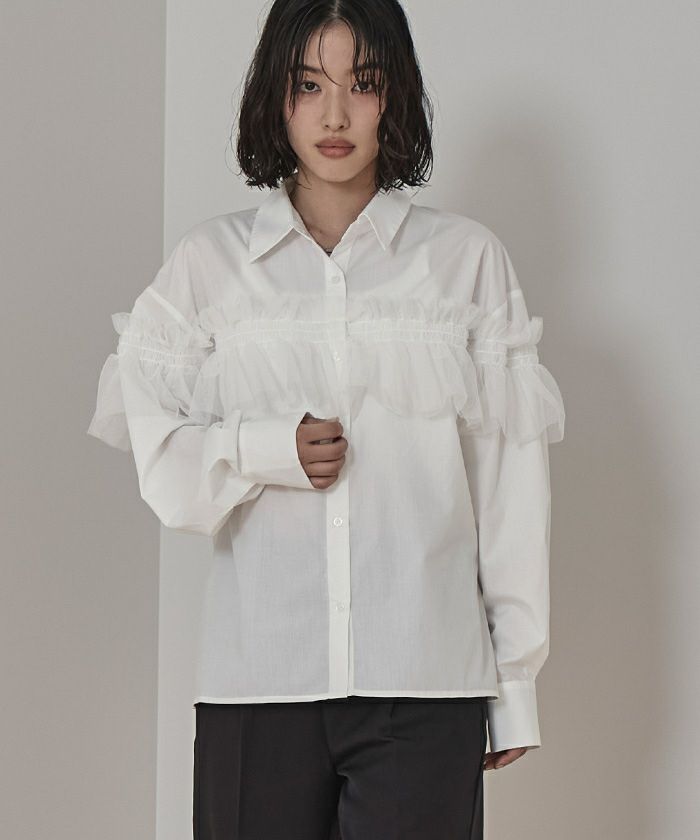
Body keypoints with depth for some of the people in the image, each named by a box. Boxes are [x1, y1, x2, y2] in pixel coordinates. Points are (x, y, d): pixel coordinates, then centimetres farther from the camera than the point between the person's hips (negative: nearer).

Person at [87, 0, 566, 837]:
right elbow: (157, 458, 8)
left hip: (425, 679, -1)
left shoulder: (466, 258, 8)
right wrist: (266, 449, -12)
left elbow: (509, 479, 8)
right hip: (257, 673, 1)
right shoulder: (209, 260, 10)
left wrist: (515, 680, 6)